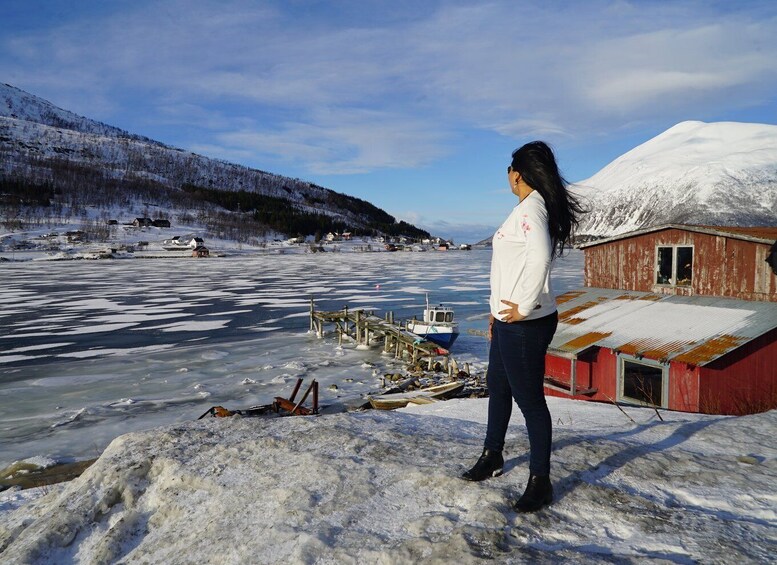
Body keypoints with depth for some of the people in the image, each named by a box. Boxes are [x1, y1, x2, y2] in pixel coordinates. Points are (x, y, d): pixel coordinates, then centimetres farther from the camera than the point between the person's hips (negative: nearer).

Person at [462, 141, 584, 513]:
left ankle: (540, 481, 17)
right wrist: (498, 309, 19)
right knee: (497, 388, 22)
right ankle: (492, 457, 40)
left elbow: (540, 257, -34)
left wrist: (525, 307, -25)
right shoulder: (529, 207, 13)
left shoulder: (530, 209, -17)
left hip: (525, 323, -11)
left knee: (529, 398, 1)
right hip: (508, 320, 11)